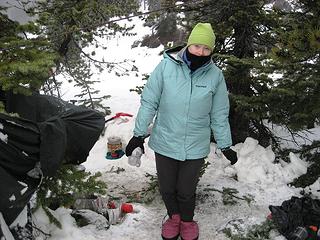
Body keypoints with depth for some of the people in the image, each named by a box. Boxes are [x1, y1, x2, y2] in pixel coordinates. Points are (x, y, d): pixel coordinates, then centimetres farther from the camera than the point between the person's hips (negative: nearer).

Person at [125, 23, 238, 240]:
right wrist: (139, 134, -4)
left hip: (196, 147, 0)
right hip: (165, 143, 1)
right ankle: (174, 218, 47)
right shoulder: (166, 66, -12)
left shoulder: (215, 75, -7)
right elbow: (149, 102, -5)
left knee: (186, 191, 13)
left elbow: (219, 115, 2)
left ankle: (187, 221, 44)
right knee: (167, 189, 17)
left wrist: (225, 145, 7)